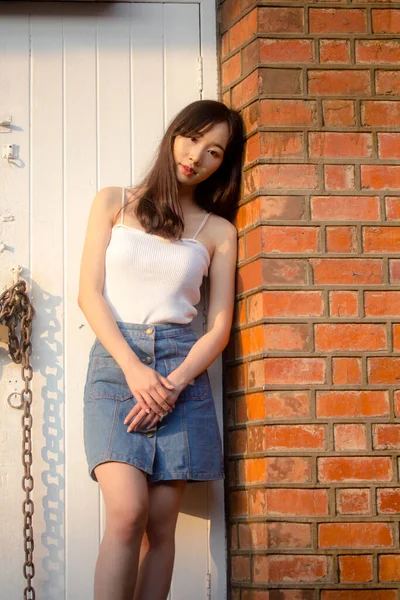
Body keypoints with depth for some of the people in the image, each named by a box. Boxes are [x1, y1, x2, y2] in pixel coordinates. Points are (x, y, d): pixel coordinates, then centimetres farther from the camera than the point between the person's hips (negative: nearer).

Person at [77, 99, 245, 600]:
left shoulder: (219, 231, 12)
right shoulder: (113, 203, 11)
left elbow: (219, 326, 6)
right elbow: (89, 294, 3)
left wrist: (174, 384, -10)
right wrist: (134, 368, -11)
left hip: (182, 368, 2)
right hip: (115, 359, -1)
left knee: (161, 523, -4)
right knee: (127, 513, -18)